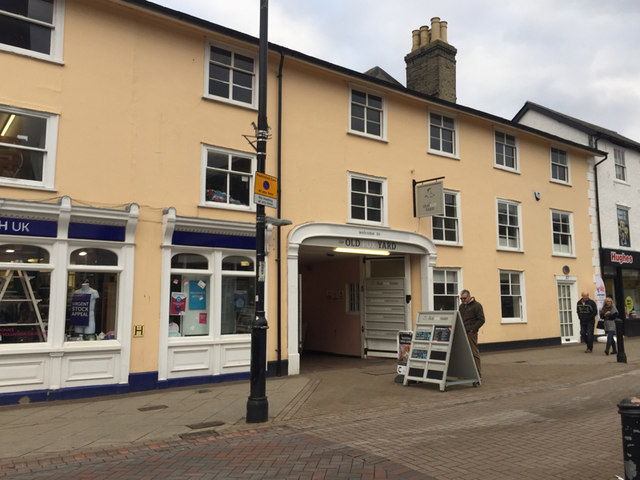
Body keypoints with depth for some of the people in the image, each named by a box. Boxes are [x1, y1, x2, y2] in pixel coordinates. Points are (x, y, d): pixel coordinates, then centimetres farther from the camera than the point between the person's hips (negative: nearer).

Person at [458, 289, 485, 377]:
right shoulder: (461, 306, 20)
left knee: (474, 352, -6)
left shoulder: (476, 305, -2)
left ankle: (477, 374, -1)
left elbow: (481, 320, -7)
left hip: (471, 333, -7)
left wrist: (472, 329, -13)